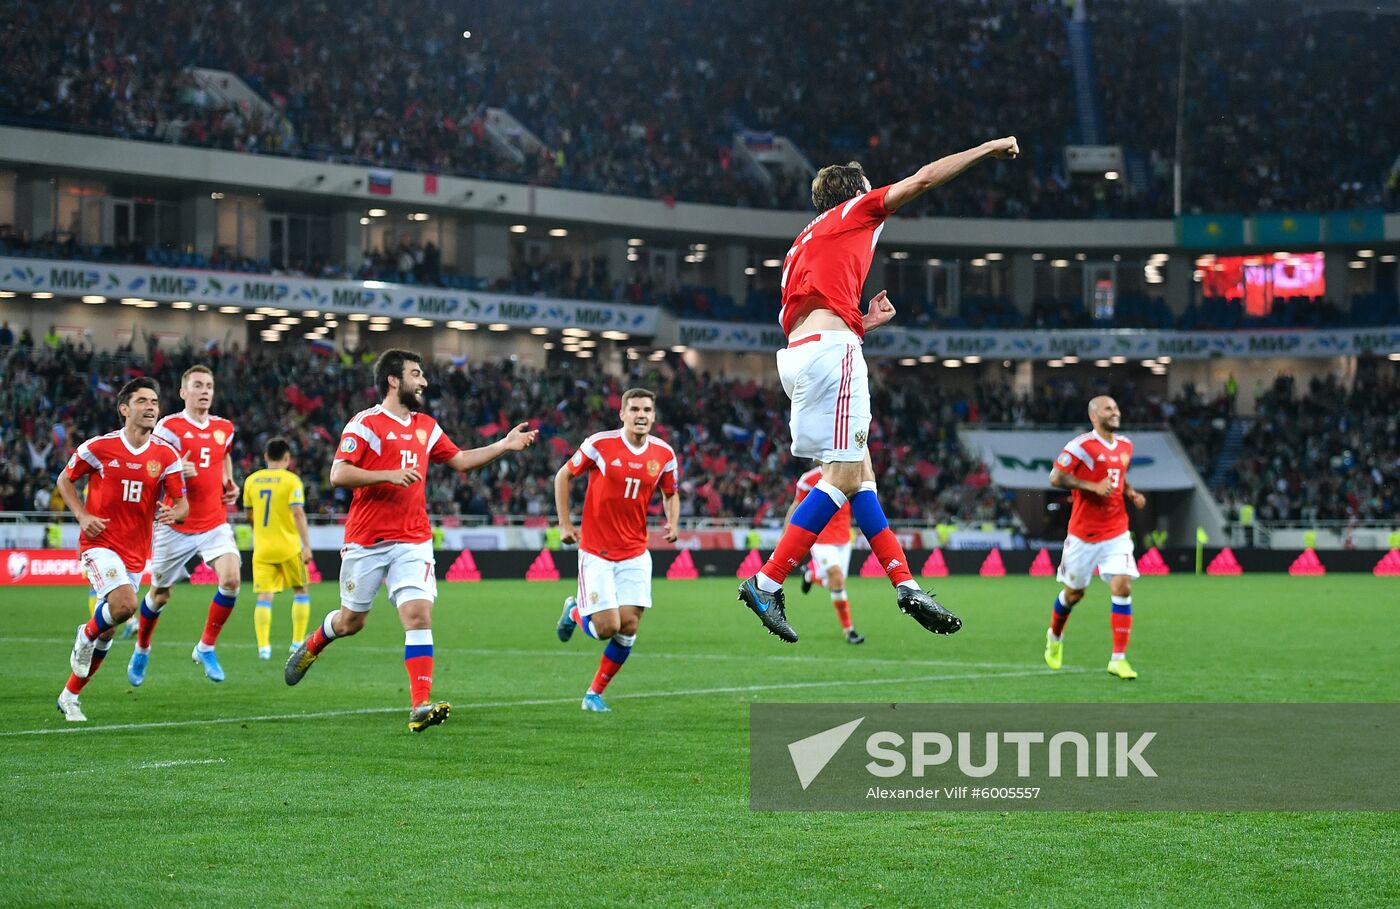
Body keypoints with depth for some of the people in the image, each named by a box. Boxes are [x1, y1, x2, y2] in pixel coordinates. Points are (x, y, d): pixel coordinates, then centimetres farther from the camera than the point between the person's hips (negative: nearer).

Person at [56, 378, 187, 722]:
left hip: (136, 552, 4)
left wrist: (173, 512, -22)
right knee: (124, 604, -29)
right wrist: (82, 515, -8)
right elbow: (65, 480, 7)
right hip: (100, 543, -4)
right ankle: (87, 634, 3)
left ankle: (70, 696, 25)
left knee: (107, 632, 8)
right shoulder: (99, 447, -7)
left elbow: (182, 503, 2)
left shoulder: (166, 455, -1)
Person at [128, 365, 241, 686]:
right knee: (159, 595, 8)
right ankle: (142, 650, 36)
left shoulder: (224, 428, 7)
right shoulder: (169, 427, -9)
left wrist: (229, 484, 11)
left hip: (215, 523, 3)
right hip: (176, 525, -3)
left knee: (231, 579, -20)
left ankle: (206, 647, -2)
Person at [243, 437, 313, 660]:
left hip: (262, 548, 3)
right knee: (300, 591, 14)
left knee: (264, 597, 1)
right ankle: (298, 642, 9)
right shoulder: (291, 480, -7)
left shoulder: (251, 480, 6)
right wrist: (307, 545, -16)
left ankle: (263, 646, -11)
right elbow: (298, 513, -16)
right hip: (288, 547, -3)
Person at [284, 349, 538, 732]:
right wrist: (390, 475, -23)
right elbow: (338, 474, -15)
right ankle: (312, 645, 44)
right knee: (351, 621, 10)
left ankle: (421, 706, -18)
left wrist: (505, 445, 14)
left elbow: (459, 460, 23)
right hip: (366, 542, -4)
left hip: (413, 542, 4)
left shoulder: (426, 426, 13)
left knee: (419, 615, -14)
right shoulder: (365, 423, -8)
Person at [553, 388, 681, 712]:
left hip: (635, 554, 3)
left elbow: (671, 493, 17)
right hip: (596, 551, -3)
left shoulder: (664, 454, 0)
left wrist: (672, 523, -3)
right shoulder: (600, 444, -11)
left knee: (629, 626, -5)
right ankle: (575, 611, 26)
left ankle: (595, 693, 13)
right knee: (607, 627, -11)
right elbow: (563, 476, 2)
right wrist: (565, 524, -2)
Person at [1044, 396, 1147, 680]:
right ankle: (1055, 636, 41)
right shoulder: (1082, 445, -13)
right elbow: (1055, 477, -15)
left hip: (1117, 533, 4)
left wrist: (1131, 493, 6)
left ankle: (1118, 659, -10)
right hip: (1084, 533, -4)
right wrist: (1093, 486, -21)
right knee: (1074, 593, 10)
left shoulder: (1125, 445, 9)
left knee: (1123, 587, -12)